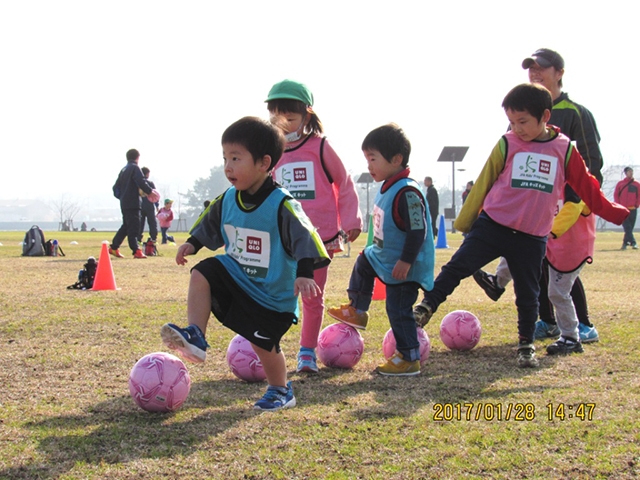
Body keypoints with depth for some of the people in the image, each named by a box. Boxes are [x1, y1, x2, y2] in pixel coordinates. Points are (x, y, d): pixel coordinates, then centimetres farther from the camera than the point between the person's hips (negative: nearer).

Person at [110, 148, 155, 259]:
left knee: (126, 226, 17)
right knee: (133, 227, -10)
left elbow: (116, 187, 19)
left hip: (124, 203, 8)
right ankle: (136, 251, -15)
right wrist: (150, 191, -8)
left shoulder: (123, 170, 17)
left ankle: (113, 247, 19)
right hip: (133, 203, -8)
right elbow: (142, 182, -19)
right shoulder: (135, 168, -7)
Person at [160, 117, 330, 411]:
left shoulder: (281, 205, -22)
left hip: (273, 294, -6)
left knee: (263, 344, 1)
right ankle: (196, 337, -15)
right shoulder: (228, 200, -2)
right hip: (236, 276, 6)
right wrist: (192, 244, 8)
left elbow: (305, 238, -26)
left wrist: (304, 274, -36)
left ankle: (281, 391, 25)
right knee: (202, 274, -15)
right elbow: (209, 226, 18)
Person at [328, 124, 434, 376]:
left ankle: (409, 359, 5)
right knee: (363, 263, 28)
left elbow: (418, 231, -28)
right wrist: (376, 247, 27)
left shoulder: (407, 192, -26)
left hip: (405, 267, -10)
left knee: (398, 310, -5)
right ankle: (357, 310, 45)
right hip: (384, 256, 10)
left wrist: (405, 262, -28)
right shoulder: (387, 187, 5)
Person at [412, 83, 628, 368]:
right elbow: (483, 183, 6)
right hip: (492, 226, 0)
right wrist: (464, 221, 9)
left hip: (532, 238, 1)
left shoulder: (565, 150, 1)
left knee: (528, 294, 8)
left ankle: (526, 345, 21)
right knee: (458, 267, -9)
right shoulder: (507, 145, -1)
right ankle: (427, 307, 2)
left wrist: (617, 214, 8)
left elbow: (587, 188, 9)